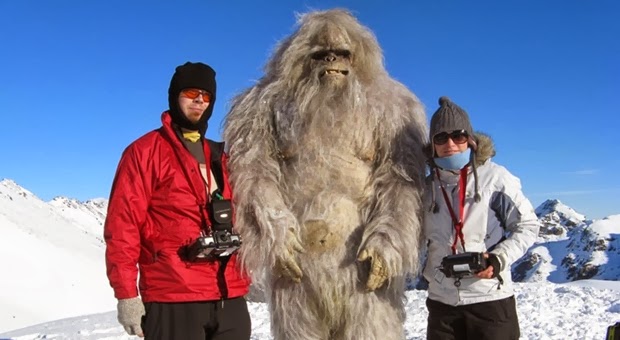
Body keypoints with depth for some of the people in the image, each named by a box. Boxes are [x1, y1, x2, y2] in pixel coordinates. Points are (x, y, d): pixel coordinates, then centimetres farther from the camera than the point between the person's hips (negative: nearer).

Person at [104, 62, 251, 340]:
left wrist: (244, 278, 16)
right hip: (173, 300, -6)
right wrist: (126, 293, -13)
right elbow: (123, 224, -7)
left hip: (229, 297, 6)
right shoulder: (145, 151, 0)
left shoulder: (220, 158, 18)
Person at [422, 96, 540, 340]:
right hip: (441, 301, 4)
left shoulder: (494, 177, -5)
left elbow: (527, 226, -2)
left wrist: (499, 258, -14)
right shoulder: (428, 187, 8)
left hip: (490, 299, -4)